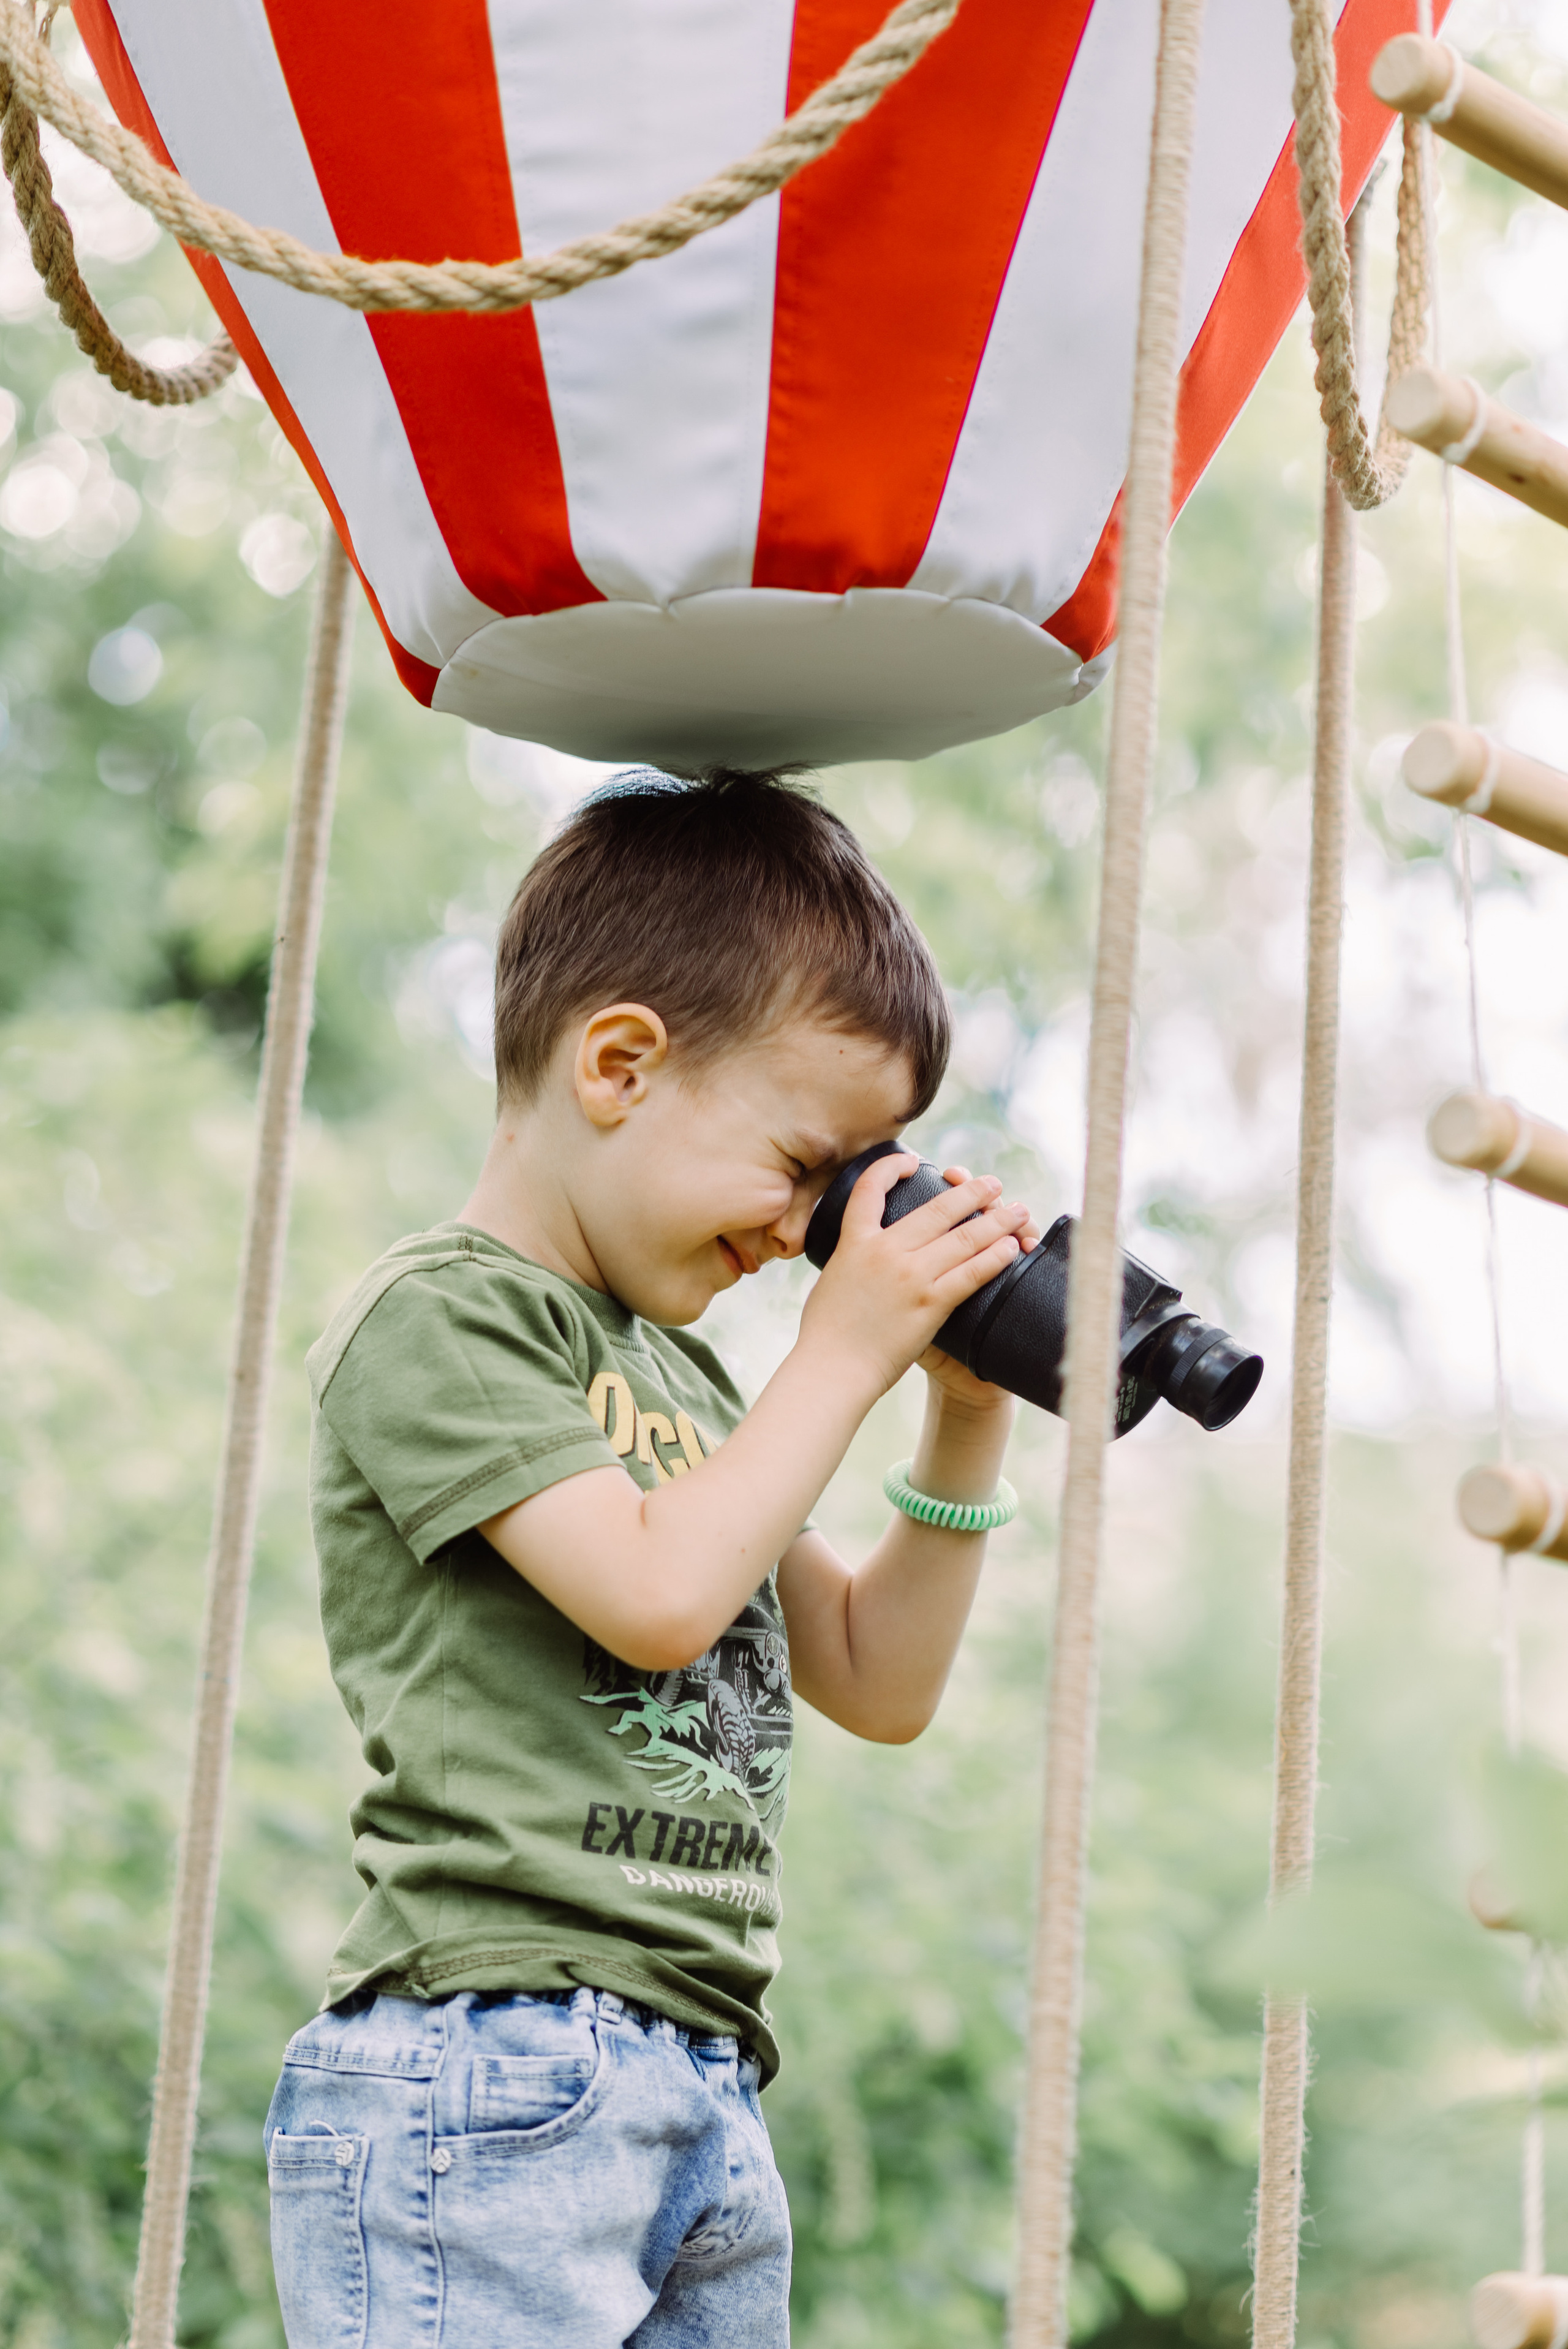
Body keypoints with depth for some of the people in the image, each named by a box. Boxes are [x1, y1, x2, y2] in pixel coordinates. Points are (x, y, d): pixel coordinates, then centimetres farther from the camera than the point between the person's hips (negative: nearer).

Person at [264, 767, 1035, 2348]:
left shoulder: (683, 1374, 21)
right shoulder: (437, 1317, -5)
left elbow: (878, 1680, 24)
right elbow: (660, 1594, -17)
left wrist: (969, 1418, 14)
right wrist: (845, 1352, -7)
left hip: (703, 2103, 8)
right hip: (491, 2083, -8)